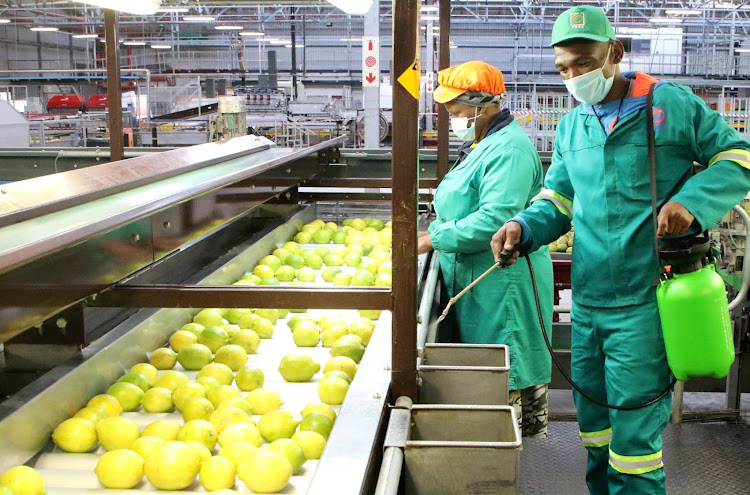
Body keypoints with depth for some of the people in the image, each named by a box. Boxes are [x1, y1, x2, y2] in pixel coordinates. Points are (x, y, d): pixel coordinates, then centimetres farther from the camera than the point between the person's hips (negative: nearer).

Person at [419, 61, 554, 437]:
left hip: (502, 283, -11)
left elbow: (495, 220, -27)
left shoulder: (509, 150, -19)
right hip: (478, 279, 11)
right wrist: (436, 231, 12)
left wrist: (435, 239, -22)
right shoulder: (483, 144, 16)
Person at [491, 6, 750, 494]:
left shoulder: (673, 104, -5)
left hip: (643, 306, -6)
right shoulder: (571, 127, 11)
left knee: (634, 433, -1)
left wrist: (692, 200, -18)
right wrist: (523, 226, -5)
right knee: (594, 421, 19)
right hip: (586, 304, 6)